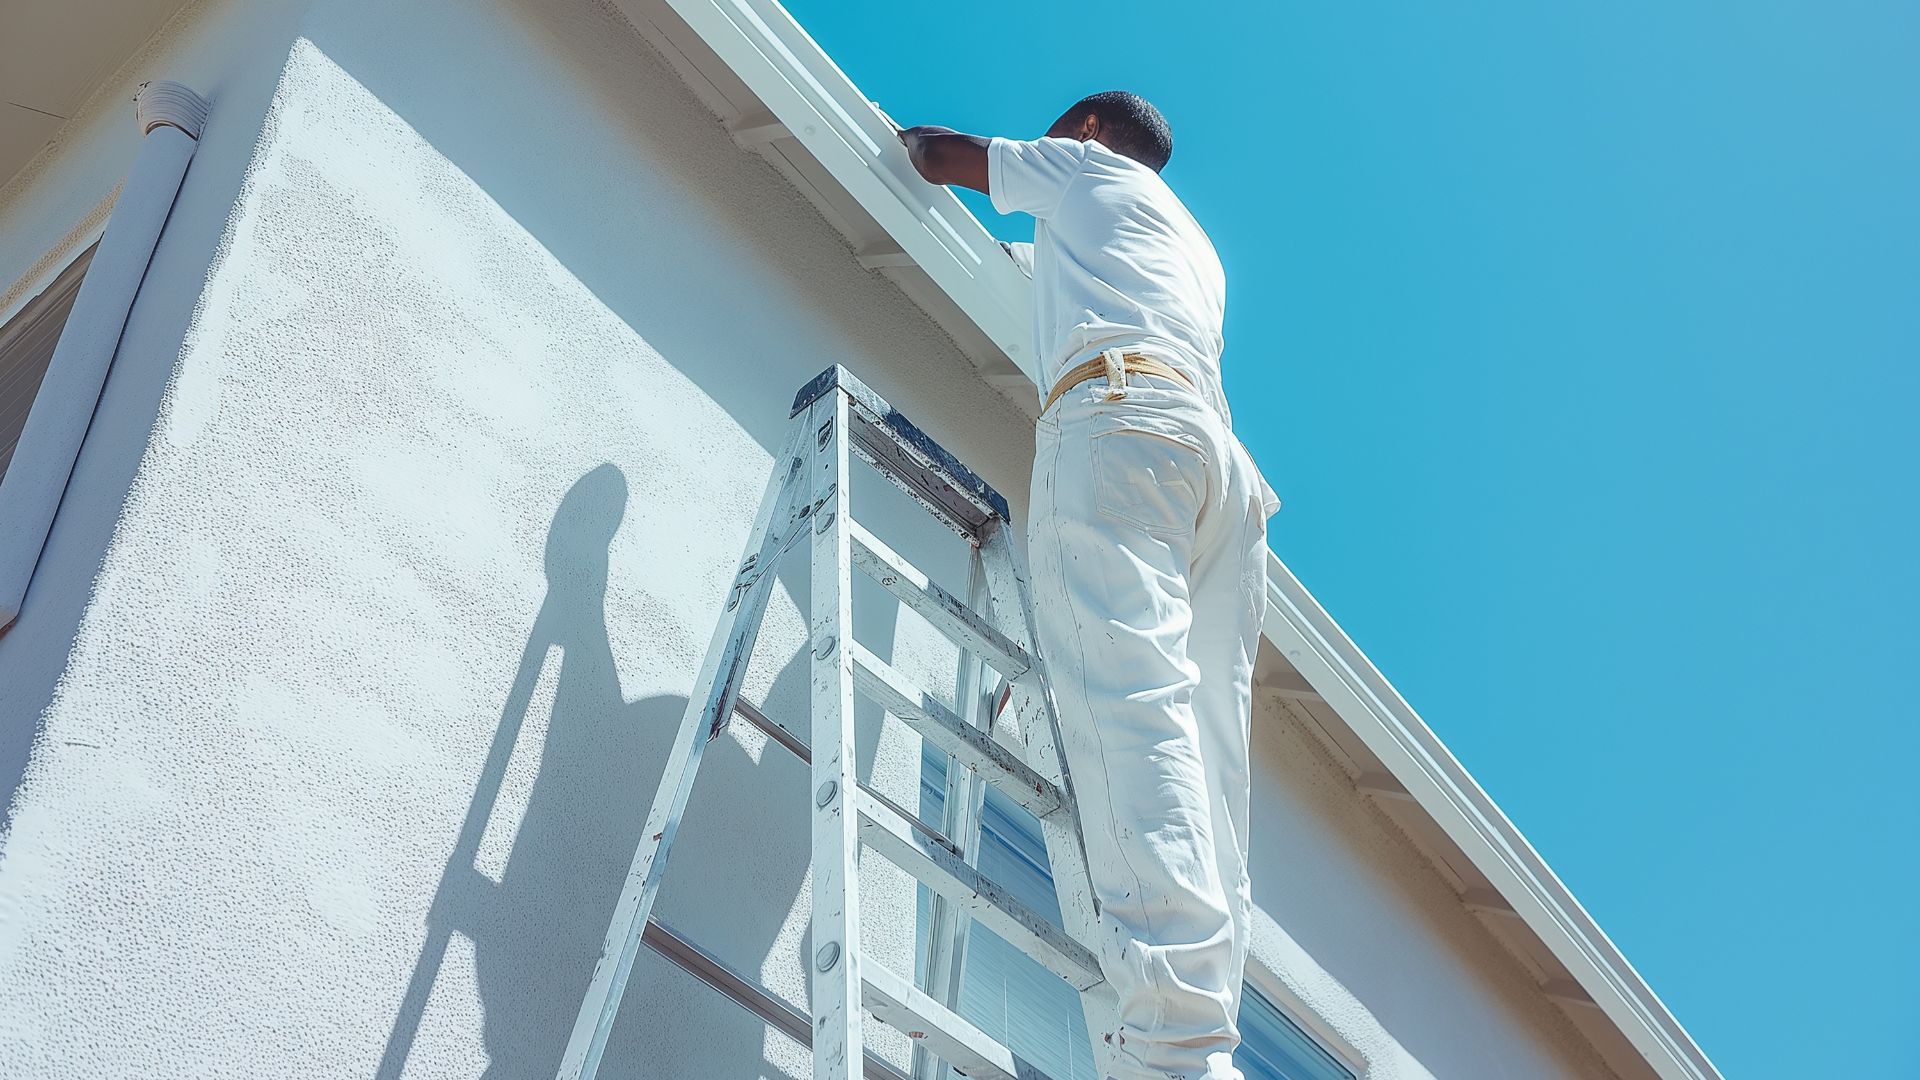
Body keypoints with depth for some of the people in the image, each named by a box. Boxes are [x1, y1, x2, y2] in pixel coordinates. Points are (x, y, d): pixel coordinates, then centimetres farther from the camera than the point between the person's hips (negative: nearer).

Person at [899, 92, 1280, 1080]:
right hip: (1221, 453, 8)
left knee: (1128, 698, -25)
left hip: (1116, 417, -8)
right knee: (1202, 749, -6)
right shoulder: (1194, 247, 40)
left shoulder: (1088, 165, 23)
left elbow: (942, 156, 33)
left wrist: (910, 138, 56)